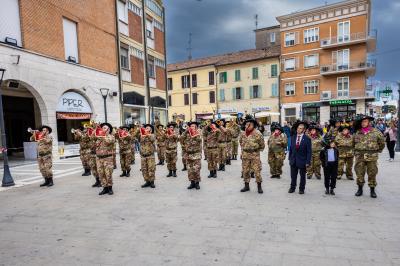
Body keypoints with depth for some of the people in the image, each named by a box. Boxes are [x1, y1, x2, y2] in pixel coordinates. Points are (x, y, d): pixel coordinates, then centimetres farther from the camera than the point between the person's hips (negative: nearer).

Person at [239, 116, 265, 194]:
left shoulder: (258, 134, -11)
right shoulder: (243, 134, 3)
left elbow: (262, 145, -2)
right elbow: (241, 142, 23)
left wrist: (257, 150, 5)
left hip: (255, 154, -4)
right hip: (245, 154, 4)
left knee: (257, 171, -1)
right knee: (245, 171, 9)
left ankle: (259, 187, 13)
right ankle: (246, 186, 23)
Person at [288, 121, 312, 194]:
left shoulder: (307, 139, -10)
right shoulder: (293, 137, 2)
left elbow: (309, 151, -10)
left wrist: (308, 161, -14)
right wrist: (290, 158, 5)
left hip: (302, 161, -3)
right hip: (293, 160, 3)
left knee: (302, 176, 12)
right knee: (293, 175, 12)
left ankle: (301, 188, 26)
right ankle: (292, 187, 26)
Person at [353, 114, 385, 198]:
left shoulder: (375, 131, 1)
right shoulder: (357, 132, 7)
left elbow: (382, 142, 10)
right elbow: (354, 143, 20)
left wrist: (378, 150, 14)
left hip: (372, 156, -1)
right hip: (360, 156, 2)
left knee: (372, 173, 4)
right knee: (359, 173, 3)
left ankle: (372, 190, 17)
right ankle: (360, 188, 17)